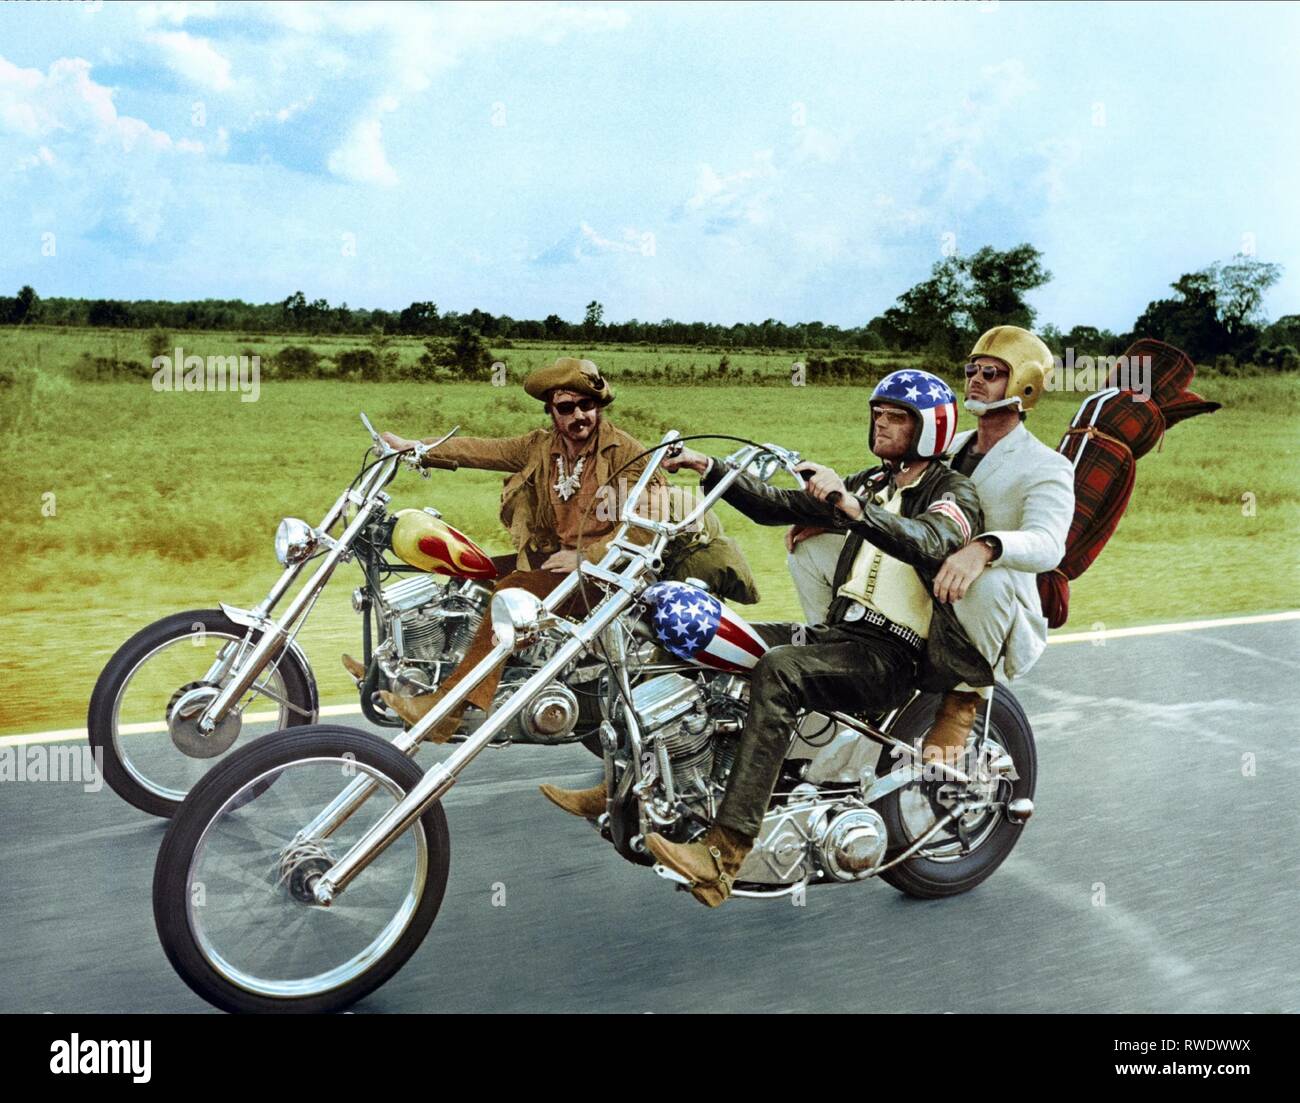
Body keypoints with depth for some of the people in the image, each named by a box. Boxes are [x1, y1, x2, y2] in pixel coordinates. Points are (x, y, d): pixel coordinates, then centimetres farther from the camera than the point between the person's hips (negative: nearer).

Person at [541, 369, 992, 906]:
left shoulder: (954, 491, -3)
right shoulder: (871, 484, 21)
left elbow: (927, 543, -28)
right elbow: (776, 506, 14)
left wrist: (852, 506, -43)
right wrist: (708, 468, 3)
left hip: (892, 655, -8)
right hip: (836, 630, 8)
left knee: (778, 671, -37)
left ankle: (725, 852, -42)